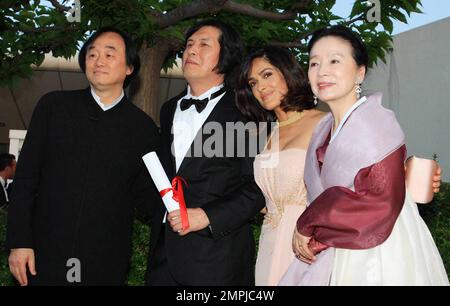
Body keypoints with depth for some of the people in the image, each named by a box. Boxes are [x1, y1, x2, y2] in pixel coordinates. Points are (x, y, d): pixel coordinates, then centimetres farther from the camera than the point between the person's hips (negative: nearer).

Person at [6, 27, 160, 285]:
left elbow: (143, 196, 9)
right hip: (43, 258, 1)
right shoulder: (53, 106, 2)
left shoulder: (143, 127, 1)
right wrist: (19, 242, -4)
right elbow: (26, 176, 1)